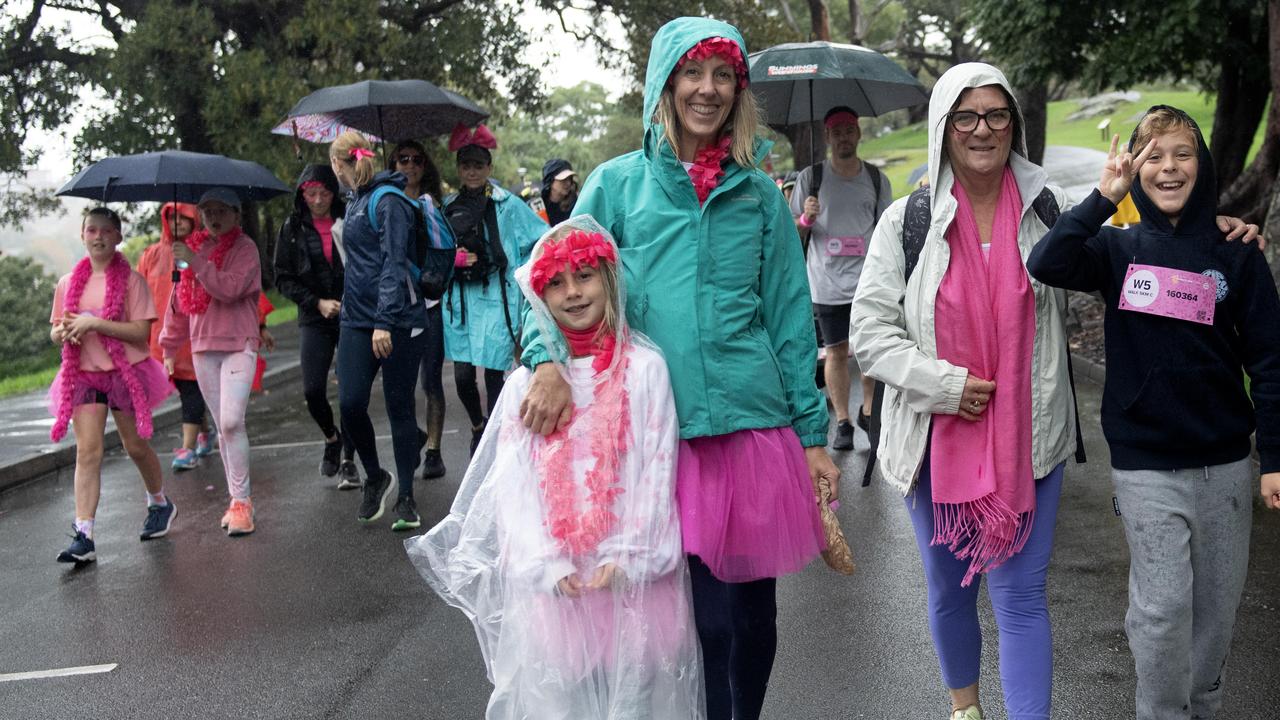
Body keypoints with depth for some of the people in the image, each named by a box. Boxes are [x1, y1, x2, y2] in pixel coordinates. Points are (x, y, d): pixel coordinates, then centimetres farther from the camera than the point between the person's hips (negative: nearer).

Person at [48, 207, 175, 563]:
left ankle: (160, 504, 36)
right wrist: (64, 330, -8)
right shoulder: (68, 283, 8)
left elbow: (141, 332, -13)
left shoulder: (131, 280, -5)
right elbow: (54, 332, 16)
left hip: (126, 371, -3)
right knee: (87, 452, -6)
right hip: (83, 374, 3)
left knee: (136, 446, 10)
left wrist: (93, 322, -21)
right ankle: (83, 536, -10)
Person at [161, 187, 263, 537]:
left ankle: (241, 500, -9)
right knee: (223, 426, 7)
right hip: (203, 347, 5)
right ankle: (237, 499, 13)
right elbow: (180, 299, 20)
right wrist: (169, 346, 21)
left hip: (238, 345, -5)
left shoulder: (244, 248, -2)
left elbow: (230, 288, -17)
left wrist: (195, 262, -22)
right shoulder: (193, 247, 15)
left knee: (232, 421, -17)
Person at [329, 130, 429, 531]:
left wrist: (384, 321, -23)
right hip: (357, 318, 7)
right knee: (350, 403, -3)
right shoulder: (355, 204, 17)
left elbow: (393, 263, -17)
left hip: (398, 321, -7)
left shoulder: (388, 201, -10)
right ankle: (374, 478, 19)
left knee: (399, 407, 2)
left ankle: (405, 497, 13)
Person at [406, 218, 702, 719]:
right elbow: (514, 482, 2)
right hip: (553, 578, 2)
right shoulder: (528, 380, 6)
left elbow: (656, 470, -5)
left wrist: (625, 558, -12)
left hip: (629, 577, -2)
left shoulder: (644, 367, -1)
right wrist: (548, 565, -9)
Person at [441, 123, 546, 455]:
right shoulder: (449, 207, 11)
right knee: (463, 376, 1)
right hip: (459, 301, 3)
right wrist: (453, 259, 1)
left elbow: (542, 241, 2)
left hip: (496, 301, -3)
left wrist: (520, 274, -2)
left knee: (494, 374, -3)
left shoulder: (507, 205, -1)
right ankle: (478, 428, 29)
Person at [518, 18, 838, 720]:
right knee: (706, 620, 1)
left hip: (755, 425, 2)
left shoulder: (759, 194, 9)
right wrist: (548, 358, -17)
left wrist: (812, 433, 6)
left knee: (754, 613, 11)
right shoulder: (617, 182, 5)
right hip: (661, 433, -2)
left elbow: (789, 318, 9)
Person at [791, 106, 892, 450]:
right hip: (827, 282, -1)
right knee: (837, 351, 4)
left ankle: (868, 411, 19)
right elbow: (794, 233, 7)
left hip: (869, 279, 1)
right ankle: (843, 422, 12)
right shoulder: (810, 177, 4)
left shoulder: (876, 179, 9)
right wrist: (806, 219, -15)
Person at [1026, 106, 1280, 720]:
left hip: (1225, 461, 2)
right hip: (1146, 462, -2)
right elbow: (1046, 265, -21)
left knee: (1218, 601, 14)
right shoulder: (1119, 248, 0)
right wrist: (1104, 199, -21)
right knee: (1163, 607, -2)